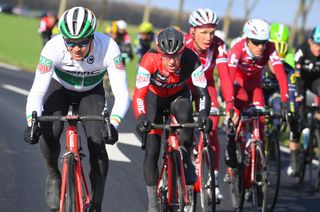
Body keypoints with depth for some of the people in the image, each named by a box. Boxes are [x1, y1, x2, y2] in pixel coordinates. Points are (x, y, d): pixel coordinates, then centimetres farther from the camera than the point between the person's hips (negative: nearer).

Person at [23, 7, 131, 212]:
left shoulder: (108, 48, -36)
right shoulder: (53, 47, -36)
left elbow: (122, 93, -36)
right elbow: (37, 92, -36)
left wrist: (113, 124, -53)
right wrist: (31, 123, -53)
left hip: (91, 93, 0)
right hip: (59, 88, 0)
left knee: (98, 144, -18)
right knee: (49, 134, -26)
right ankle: (53, 176, 5)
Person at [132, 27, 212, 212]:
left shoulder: (191, 59, -32)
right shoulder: (150, 60, -36)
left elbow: (203, 92, -33)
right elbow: (139, 94, -39)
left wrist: (204, 115, -52)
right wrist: (141, 118, -57)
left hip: (178, 95, 1)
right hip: (154, 96, 0)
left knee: (186, 117, -35)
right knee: (152, 151, -7)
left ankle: (186, 162, -12)